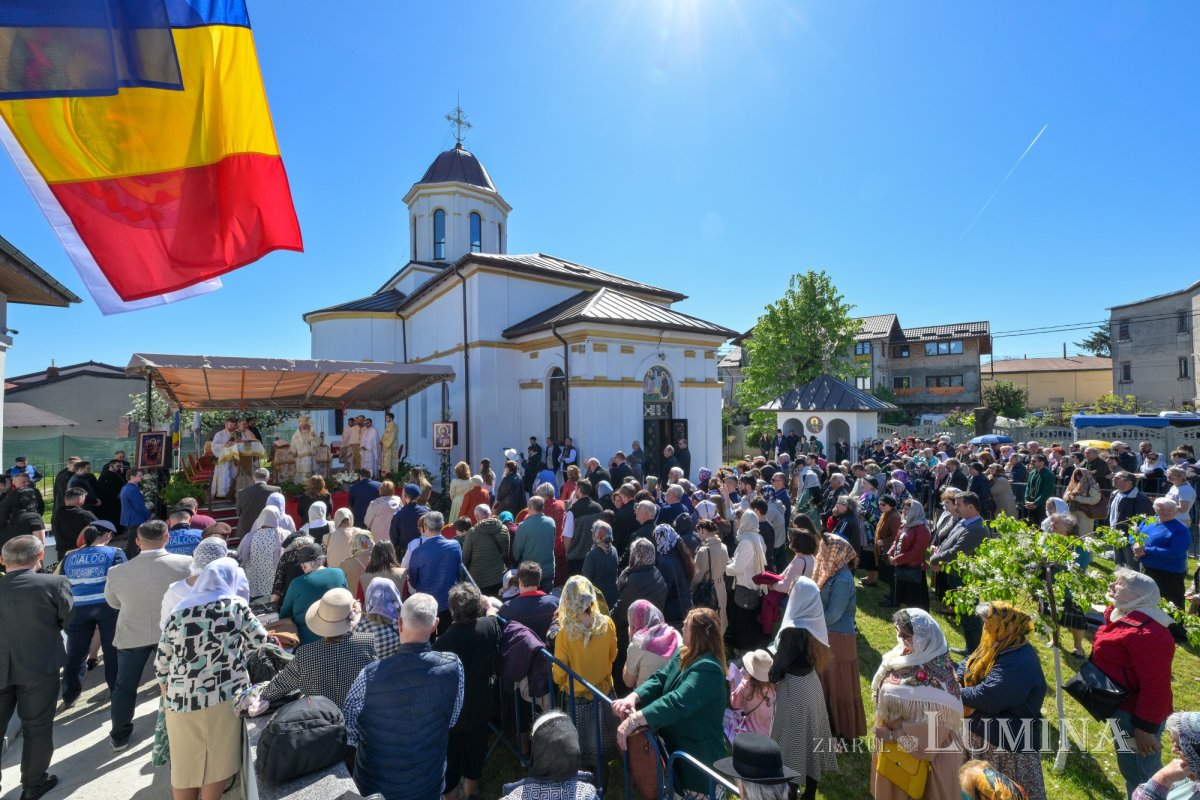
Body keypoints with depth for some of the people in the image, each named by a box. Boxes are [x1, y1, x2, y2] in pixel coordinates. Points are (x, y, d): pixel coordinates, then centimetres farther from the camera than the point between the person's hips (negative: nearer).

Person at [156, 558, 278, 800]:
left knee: (184, 764, 19)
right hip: (223, 698, -4)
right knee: (217, 762, 11)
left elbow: (161, 663, 11)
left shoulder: (179, 612, 5)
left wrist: (169, 700, 24)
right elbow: (262, 643, 2)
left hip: (181, 701, 4)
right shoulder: (236, 606, -4)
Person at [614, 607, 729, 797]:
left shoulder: (708, 669, -30)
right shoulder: (683, 654, 0)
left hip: (697, 758, -8)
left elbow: (677, 703, -41)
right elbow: (659, 680, -6)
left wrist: (634, 720, -45)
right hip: (674, 746, 8)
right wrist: (633, 697, -24)